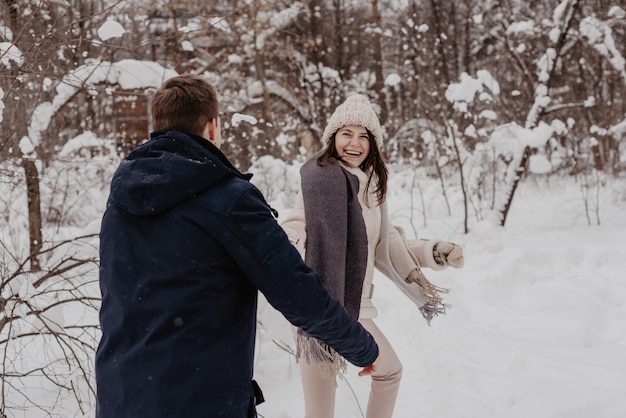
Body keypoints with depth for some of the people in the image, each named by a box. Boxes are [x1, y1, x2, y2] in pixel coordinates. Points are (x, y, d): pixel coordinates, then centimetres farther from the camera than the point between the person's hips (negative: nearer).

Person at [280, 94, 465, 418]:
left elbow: (386, 245, 21)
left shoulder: (372, 186, 11)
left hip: (354, 309, 9)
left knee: (390, 370, 26)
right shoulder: (321, 178, -15)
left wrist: (434, 253, 14)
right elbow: (292, 234, -24)